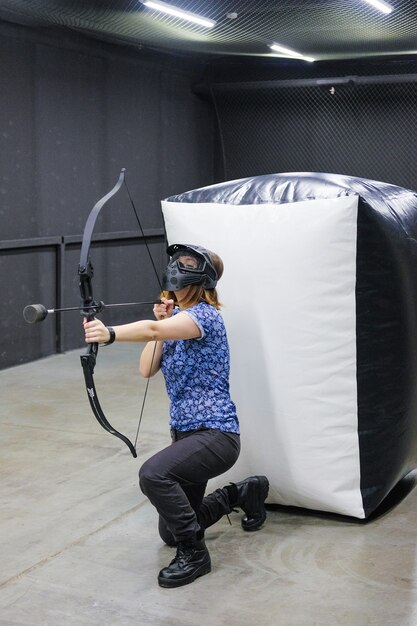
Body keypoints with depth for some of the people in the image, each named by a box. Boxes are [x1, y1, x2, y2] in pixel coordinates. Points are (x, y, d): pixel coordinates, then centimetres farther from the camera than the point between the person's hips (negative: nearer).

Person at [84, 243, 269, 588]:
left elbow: (152, 330, -37)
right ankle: (245, 492, 36)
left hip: (216, 434, -9)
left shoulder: (206, 315, -16)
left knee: (153, 473, -35)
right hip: (185, 433, 9)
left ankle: (194, 554, -14)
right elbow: (146, 369, 0)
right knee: (170, 532, 16)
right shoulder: (177, 317, 10)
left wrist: (111, 333, -53)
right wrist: (161, 320, -7)